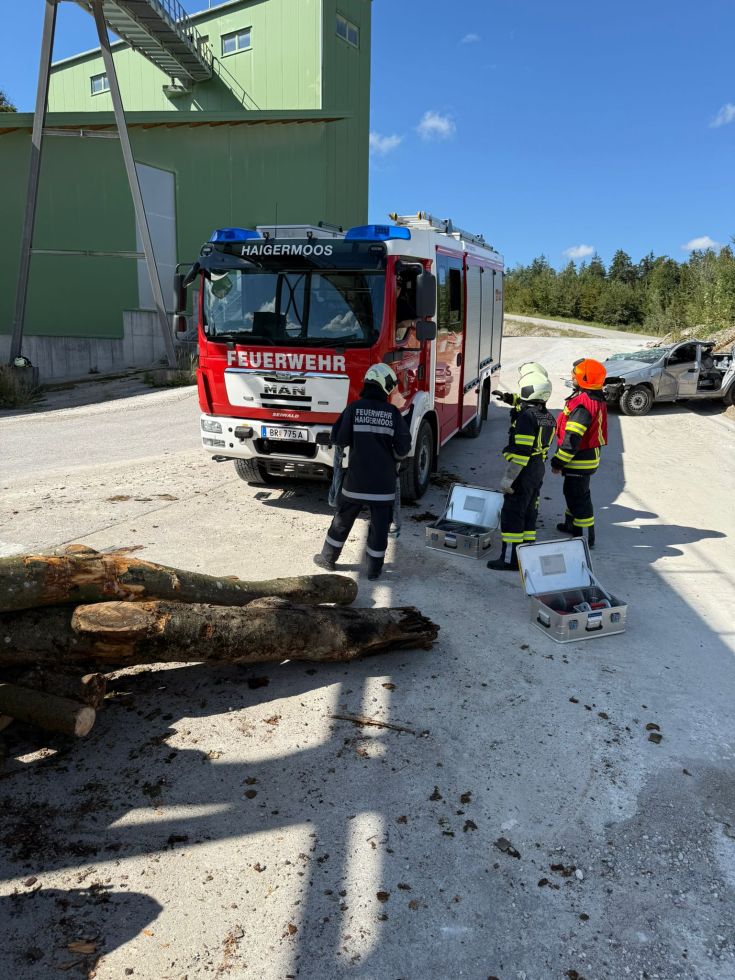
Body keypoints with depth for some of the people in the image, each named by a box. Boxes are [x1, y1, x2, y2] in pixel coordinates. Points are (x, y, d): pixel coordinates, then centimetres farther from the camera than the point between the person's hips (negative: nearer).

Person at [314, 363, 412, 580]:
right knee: (379, 526, 10)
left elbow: (338, 440, -7)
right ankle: (374, 569, 16)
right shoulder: (393, 413, -5)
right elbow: (404, 448, -5)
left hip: (356, 480, 1)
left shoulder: (354, 408, -7)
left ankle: (328, 558, 29)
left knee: (342, 520, 16)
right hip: (384, 481, 0)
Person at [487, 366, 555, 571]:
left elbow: (521, 452, -25)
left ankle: (510, 558, 0)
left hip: (524, 471, -9)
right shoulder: (547, 416, 8)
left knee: (512, 514, -3)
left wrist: (508, 478, -22)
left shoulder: (526, 416, -21)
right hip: (538, 470, 9)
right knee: (529, 512, 16)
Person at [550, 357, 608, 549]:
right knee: (573, 491, 24)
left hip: (580, 460, -10)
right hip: (590, 455, 10)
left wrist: (558, 461, -18)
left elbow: (572, 439, -27)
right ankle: (571, 524, 41)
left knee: (577, 495, -1)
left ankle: (587, 536, 7)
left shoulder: (582, 406, -28)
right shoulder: (597, 399, 6)